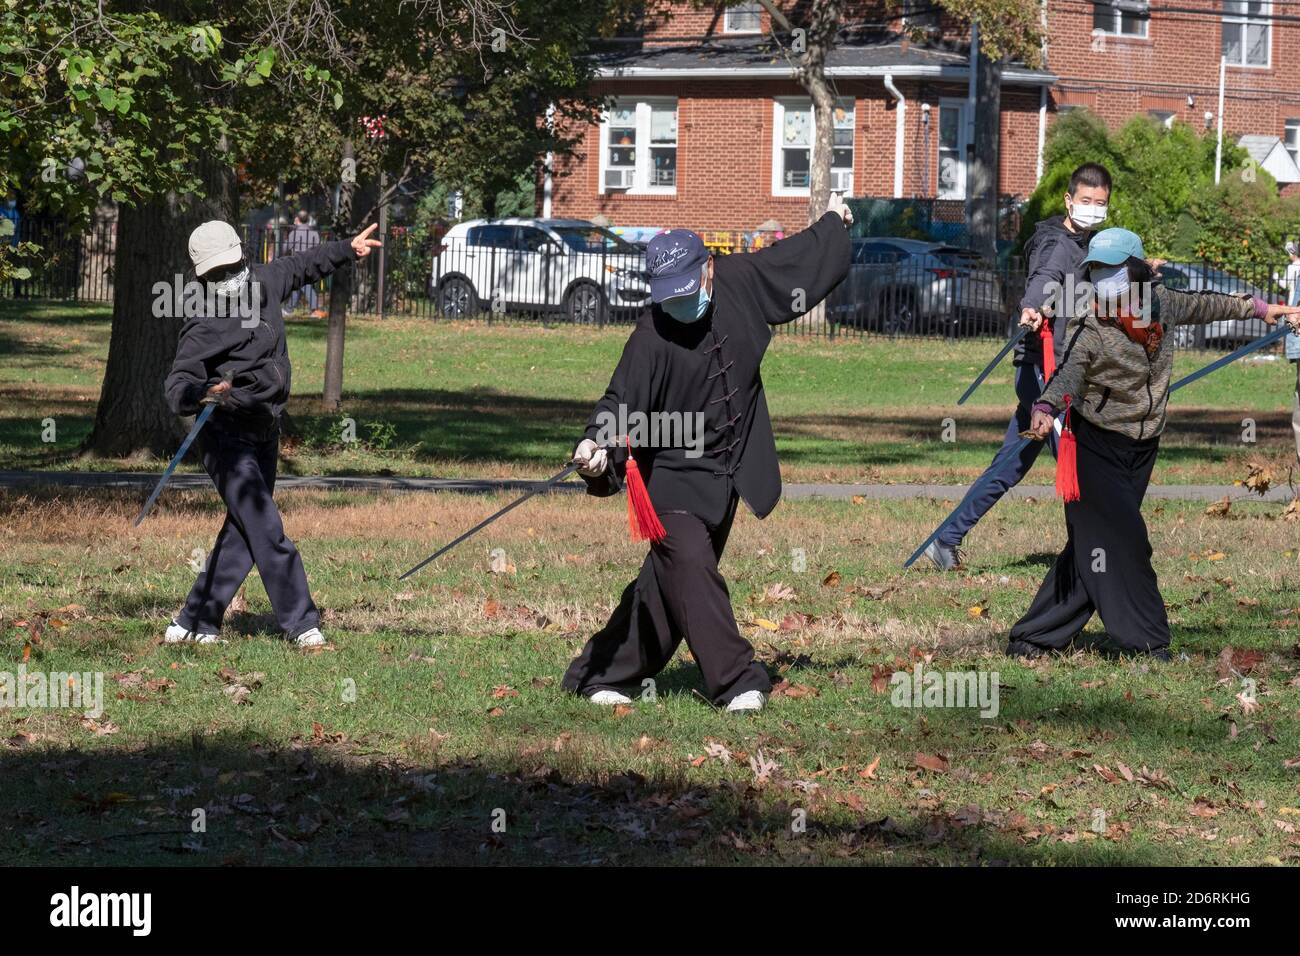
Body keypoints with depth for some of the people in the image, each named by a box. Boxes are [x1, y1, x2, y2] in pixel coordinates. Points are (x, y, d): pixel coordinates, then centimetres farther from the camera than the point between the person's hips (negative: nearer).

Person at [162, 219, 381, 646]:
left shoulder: (264, 282, 3)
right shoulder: (203, 329, -18)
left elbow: (300, 266, 23)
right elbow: (177, 384, -24)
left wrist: (347, 249, 36)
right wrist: (202, 393, -46)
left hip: (264, 434, 8)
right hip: (228, 437, -8)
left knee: (243, 534, 8)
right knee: (266, 531, -13)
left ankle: (195, 622, 14)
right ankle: (300, 622, -9)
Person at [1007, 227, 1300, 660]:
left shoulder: (1161, 304, 0)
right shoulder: (1089, 329, -17)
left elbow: (1202, 306, 20)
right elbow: (1069, 372, -34)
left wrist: (1259, 308, 32)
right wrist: (1046, 408, -55)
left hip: (1140, 451, 5)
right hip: (1095, 446, -5)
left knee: (1093, 547, 4)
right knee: (1122, 540, -15)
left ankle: (1035, 636, 9)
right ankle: (1146, 641, -9)